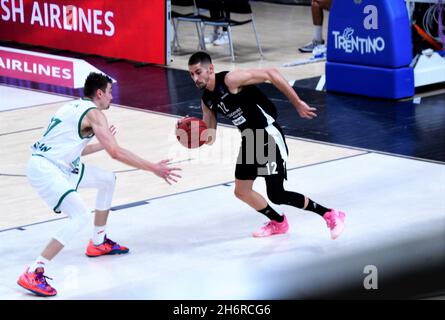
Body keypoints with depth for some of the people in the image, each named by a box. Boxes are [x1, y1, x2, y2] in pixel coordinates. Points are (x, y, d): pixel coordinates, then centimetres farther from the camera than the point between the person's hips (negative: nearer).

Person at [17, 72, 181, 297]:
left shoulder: (76, 107, 16)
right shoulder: (93, 112, -12)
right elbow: (116, 153, -20)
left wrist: (102, 143, 41)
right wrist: (153, 168, -16)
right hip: (44, 169, -10)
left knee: (107, 180, 21)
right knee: (81, 215, -23)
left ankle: (98, 243, 34)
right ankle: (33, 274, -23)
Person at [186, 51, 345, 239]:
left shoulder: (230, 80, -20)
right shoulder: (207, 100, 5)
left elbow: (270, 73, -22)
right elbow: (208, 138, 9)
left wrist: (297, 103, -19)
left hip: (269, 136, -9)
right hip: (249, 139, 9)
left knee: (277, 196, -10)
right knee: (241, 191, 13)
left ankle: (330, 215, 5)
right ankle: (278, 223, 36)